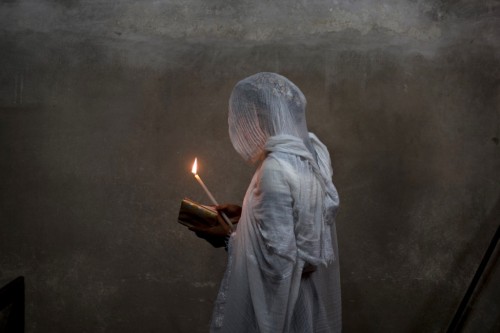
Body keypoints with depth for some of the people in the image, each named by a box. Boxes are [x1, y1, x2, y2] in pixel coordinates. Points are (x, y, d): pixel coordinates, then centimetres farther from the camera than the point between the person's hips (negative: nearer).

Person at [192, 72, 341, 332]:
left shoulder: (276, 169, -27)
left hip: (281, 297, -8)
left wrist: (228, 237, -13)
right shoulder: (311, 151, -1)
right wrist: (246, 213, 11)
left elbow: (279, 255, -27)